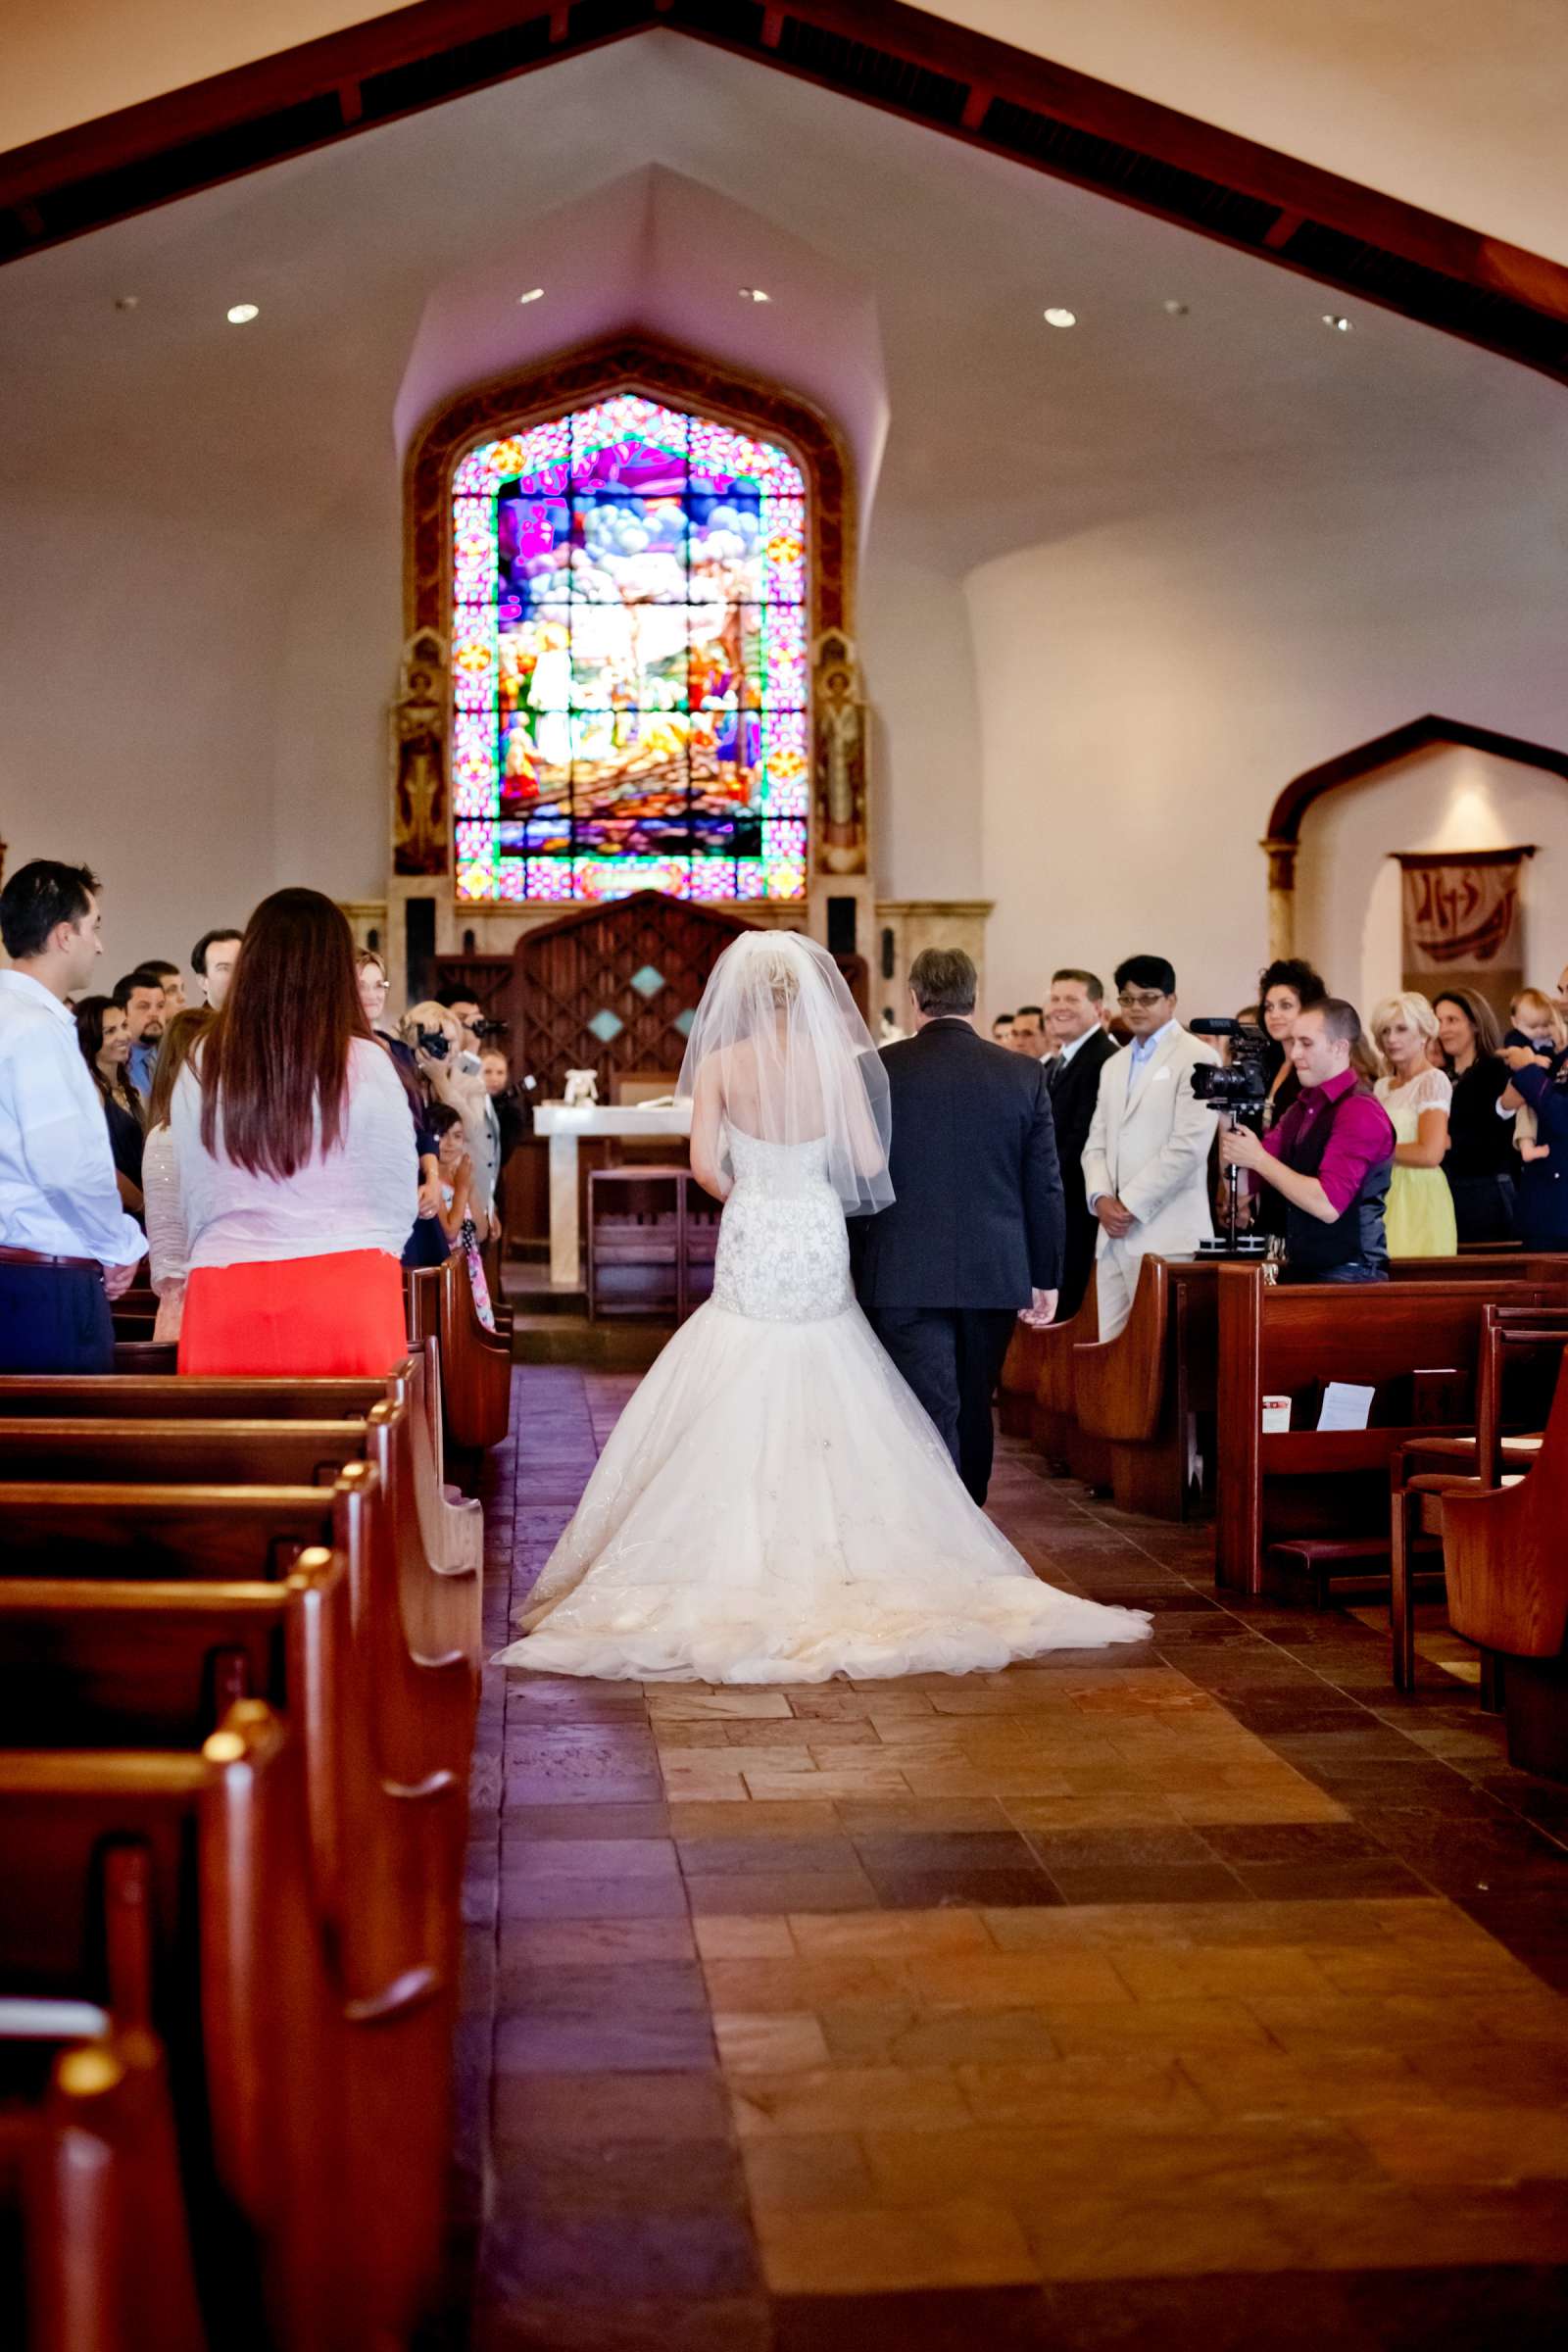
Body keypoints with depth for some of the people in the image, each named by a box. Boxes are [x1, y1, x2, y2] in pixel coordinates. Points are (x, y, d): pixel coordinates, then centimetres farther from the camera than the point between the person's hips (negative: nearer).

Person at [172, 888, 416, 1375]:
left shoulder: (201, 1065, 1)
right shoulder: (364, 1063, -5)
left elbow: (192, 1195, 9)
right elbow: (398, 1197, 2)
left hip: (227, 1298, 2)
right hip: (346, 1290, -2)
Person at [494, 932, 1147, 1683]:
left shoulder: (719, 1064, -3)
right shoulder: (838, 1059, -1)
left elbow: (704, 1162, -11)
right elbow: (870, 1162, -3)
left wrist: (746, 1198, 8)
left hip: (750, 1247, -1)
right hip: (820, 1246, 1)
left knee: (738, 1418, 5)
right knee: (825, 1417, 9)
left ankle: (740, 1568, 4)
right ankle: (834, 1556, 10)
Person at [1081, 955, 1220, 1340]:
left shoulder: (1196, 1058, -3)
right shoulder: (1113, 1067, 22)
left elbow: (1188, 1146, -12)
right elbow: (1096, 1145, 17)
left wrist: (1131, 1206, -11)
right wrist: (1101, 1198, -2)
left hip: (1167, 1234, -7)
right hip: (1114, 1234, 7)